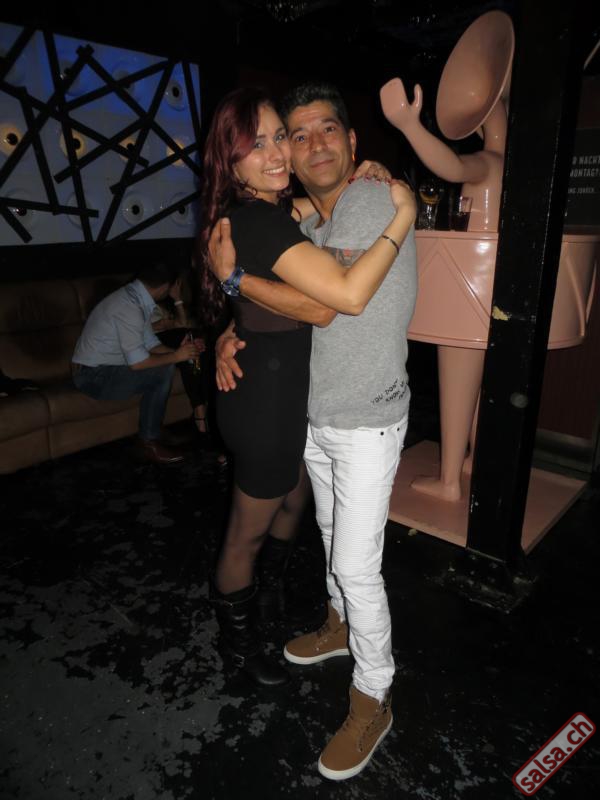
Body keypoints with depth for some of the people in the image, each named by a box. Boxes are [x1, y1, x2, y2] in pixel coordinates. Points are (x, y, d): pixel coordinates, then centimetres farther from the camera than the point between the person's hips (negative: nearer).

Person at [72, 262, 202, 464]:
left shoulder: (135, 298, 4)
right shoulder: (128, 307, -25)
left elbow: (151, 344, 9)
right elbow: (137, 363, -26)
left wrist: (178, 351, -4)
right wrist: (175, 357, -15)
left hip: (105, 368, 10)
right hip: (94, 376, -10)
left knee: (163, 365, 4)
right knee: (162, 372, -18)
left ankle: (150, 434, 10)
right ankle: (149, 443, -5)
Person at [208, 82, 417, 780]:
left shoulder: (376, 201, -17)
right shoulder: (308, 226, 9)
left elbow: (319, 304, -25)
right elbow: (281, 301, 15)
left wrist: (232, 275, -16)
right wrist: (231, 334, -5)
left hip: (366, 423, -8)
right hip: (315, 415, 8)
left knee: (357, 565, -2)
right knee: (333, 535, 23)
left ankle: (371, 702, 20)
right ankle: (341, 626, 47)